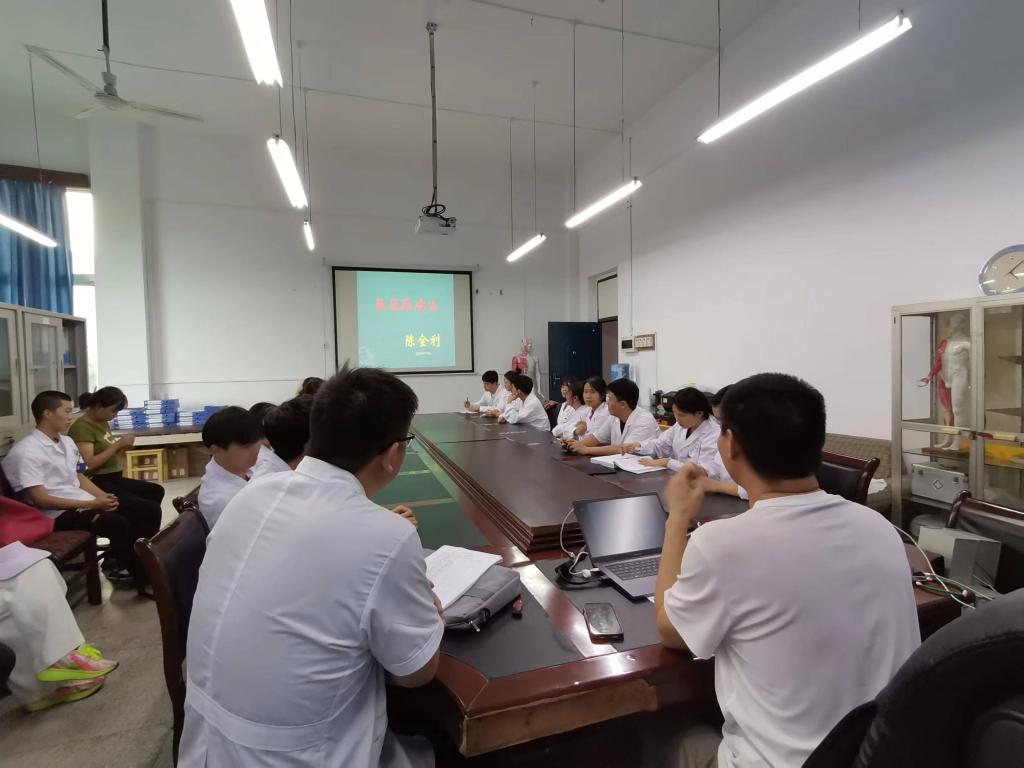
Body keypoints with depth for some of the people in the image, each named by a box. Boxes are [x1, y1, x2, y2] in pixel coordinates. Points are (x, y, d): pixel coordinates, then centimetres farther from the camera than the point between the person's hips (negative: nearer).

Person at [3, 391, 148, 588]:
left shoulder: (67, 442, 12)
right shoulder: (26, 451, -13)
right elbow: (40, 500, -18)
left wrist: (103, 497, -3)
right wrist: (91, 504, -20)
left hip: (85, 503, 8)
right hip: (58, 514, -8)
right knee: (118, 525, -27)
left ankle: (127, 567, 5)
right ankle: (141, 576, -8)